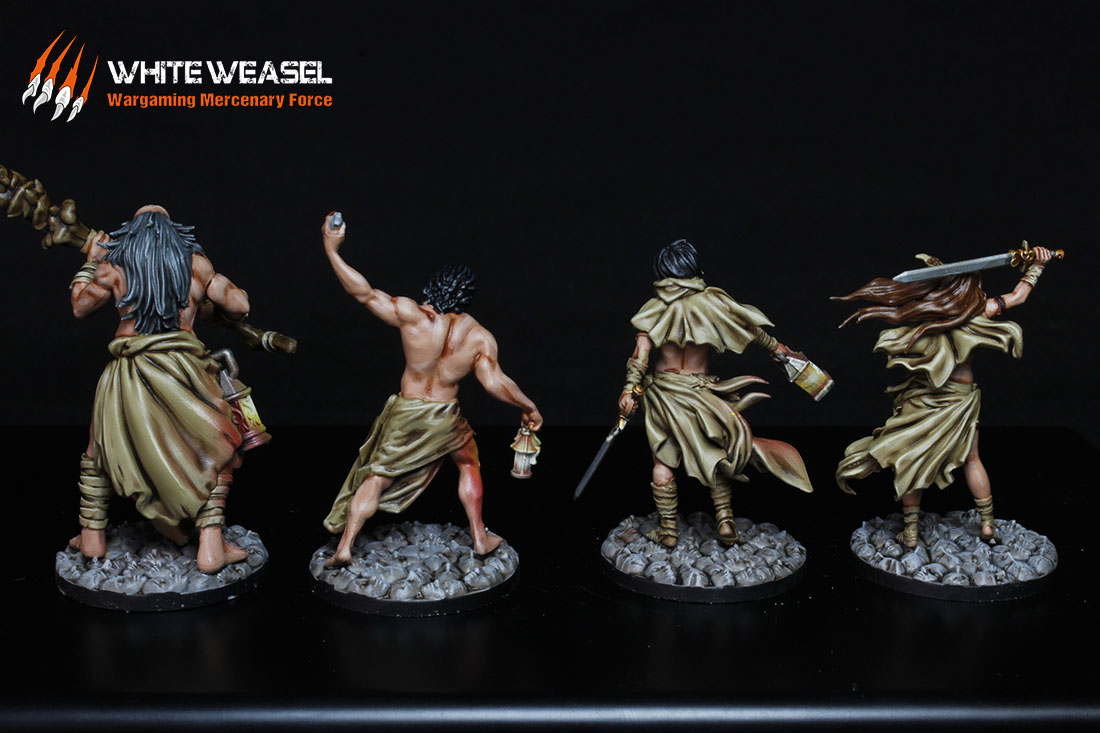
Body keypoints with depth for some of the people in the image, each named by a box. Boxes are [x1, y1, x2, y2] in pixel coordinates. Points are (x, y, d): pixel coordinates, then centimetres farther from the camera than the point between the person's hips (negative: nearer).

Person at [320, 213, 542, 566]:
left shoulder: (412, 315, -17)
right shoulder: (479, 336, -13)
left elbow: (364, 293, -16)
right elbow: (495, 382, -14)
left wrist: (332, 249, -9)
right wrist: (529, 408, 1)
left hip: (406, 414, 0)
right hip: (447, 416, 1)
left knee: (377, 476, 11)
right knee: (469, 466, 27)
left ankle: (344, 546, 7)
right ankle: (480, 538, 30)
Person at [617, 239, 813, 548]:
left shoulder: (656, 308, -7)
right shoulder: (712, 302, -4)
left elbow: (641, 352, -17)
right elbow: (751, 328, 9)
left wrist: (630, 389, -17)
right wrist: (775, 346, 25)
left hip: (663, 392, -1)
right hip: (700, 393, 1)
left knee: (663, 460, 9)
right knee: (715, 455, 16)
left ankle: (667, 530, 13)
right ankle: (725, 521, 12)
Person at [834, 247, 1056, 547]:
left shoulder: (925, 310, -10)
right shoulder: (977, 310, -11)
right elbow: (1019, 295, 0)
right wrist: (1037, 264, 12)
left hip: (921, 396, 0)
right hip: (959, 397, 0)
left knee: (914, 461, 8)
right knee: (971, 459, 17)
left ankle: (910, 532, 11)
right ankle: (988, 526, 23)